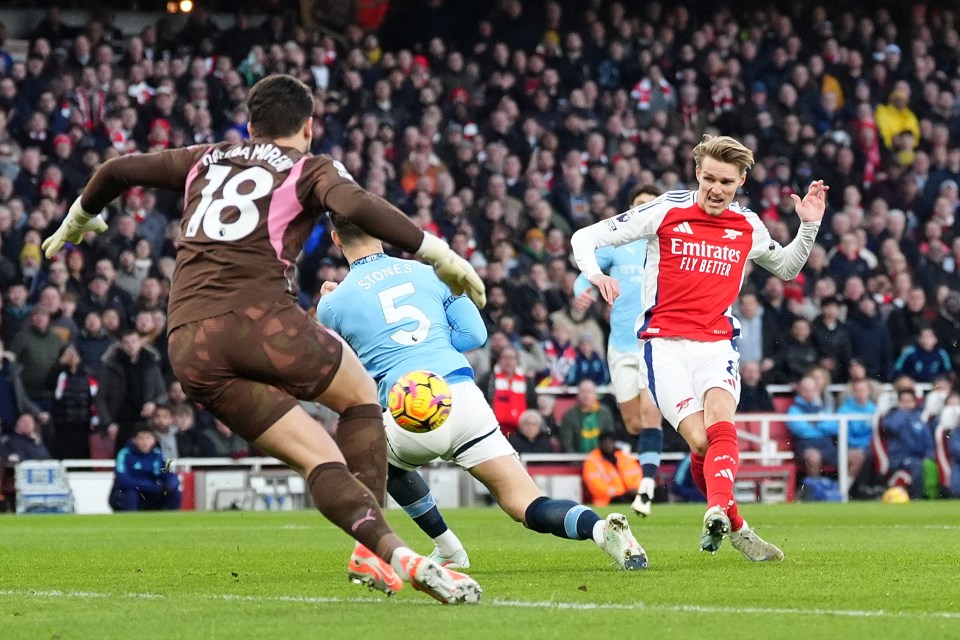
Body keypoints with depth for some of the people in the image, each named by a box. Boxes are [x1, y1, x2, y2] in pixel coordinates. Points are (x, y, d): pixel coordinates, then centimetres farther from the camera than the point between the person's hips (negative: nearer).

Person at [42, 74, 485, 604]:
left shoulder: (207, 160, 25)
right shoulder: (311, 170, 10)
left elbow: (118, 170, 29)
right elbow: (357, 207, -12)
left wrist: (79, 218, 48)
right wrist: (436, 253, -8)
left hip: (188, 346, 4)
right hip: (261, 318, -4)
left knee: (319, 459, 5)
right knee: (361, 395, 21)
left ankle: (387, 549, -18)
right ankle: (371, 552, 6)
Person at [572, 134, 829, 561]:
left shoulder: (748, 226, 10)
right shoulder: (666, 211, -1)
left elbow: (786, 269, 31)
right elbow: (585, 238, 2)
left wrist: (809, 227, 14)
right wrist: (595, 275, -19)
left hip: (717, 345, 2)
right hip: (665, 345, -2)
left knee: (720, 426, -27)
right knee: (700, 440, -18)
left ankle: (717, 513, -49)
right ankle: (735, 527, 2)